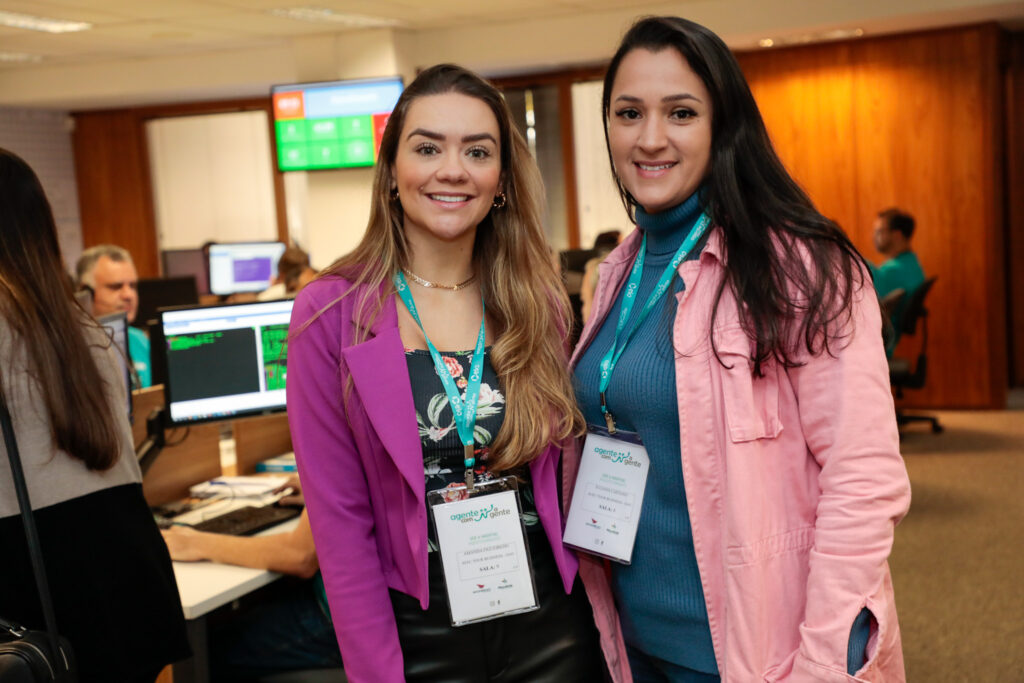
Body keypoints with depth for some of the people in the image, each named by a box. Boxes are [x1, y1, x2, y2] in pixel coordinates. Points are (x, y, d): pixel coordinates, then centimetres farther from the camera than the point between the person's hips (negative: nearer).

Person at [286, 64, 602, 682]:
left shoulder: (539, 301, 0)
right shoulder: (331, 314, -9)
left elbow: (560, 469, 8)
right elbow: (339, 516, -8)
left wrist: (597, 603, -1)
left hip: (551, 624, 3)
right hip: (418, 631, -2)